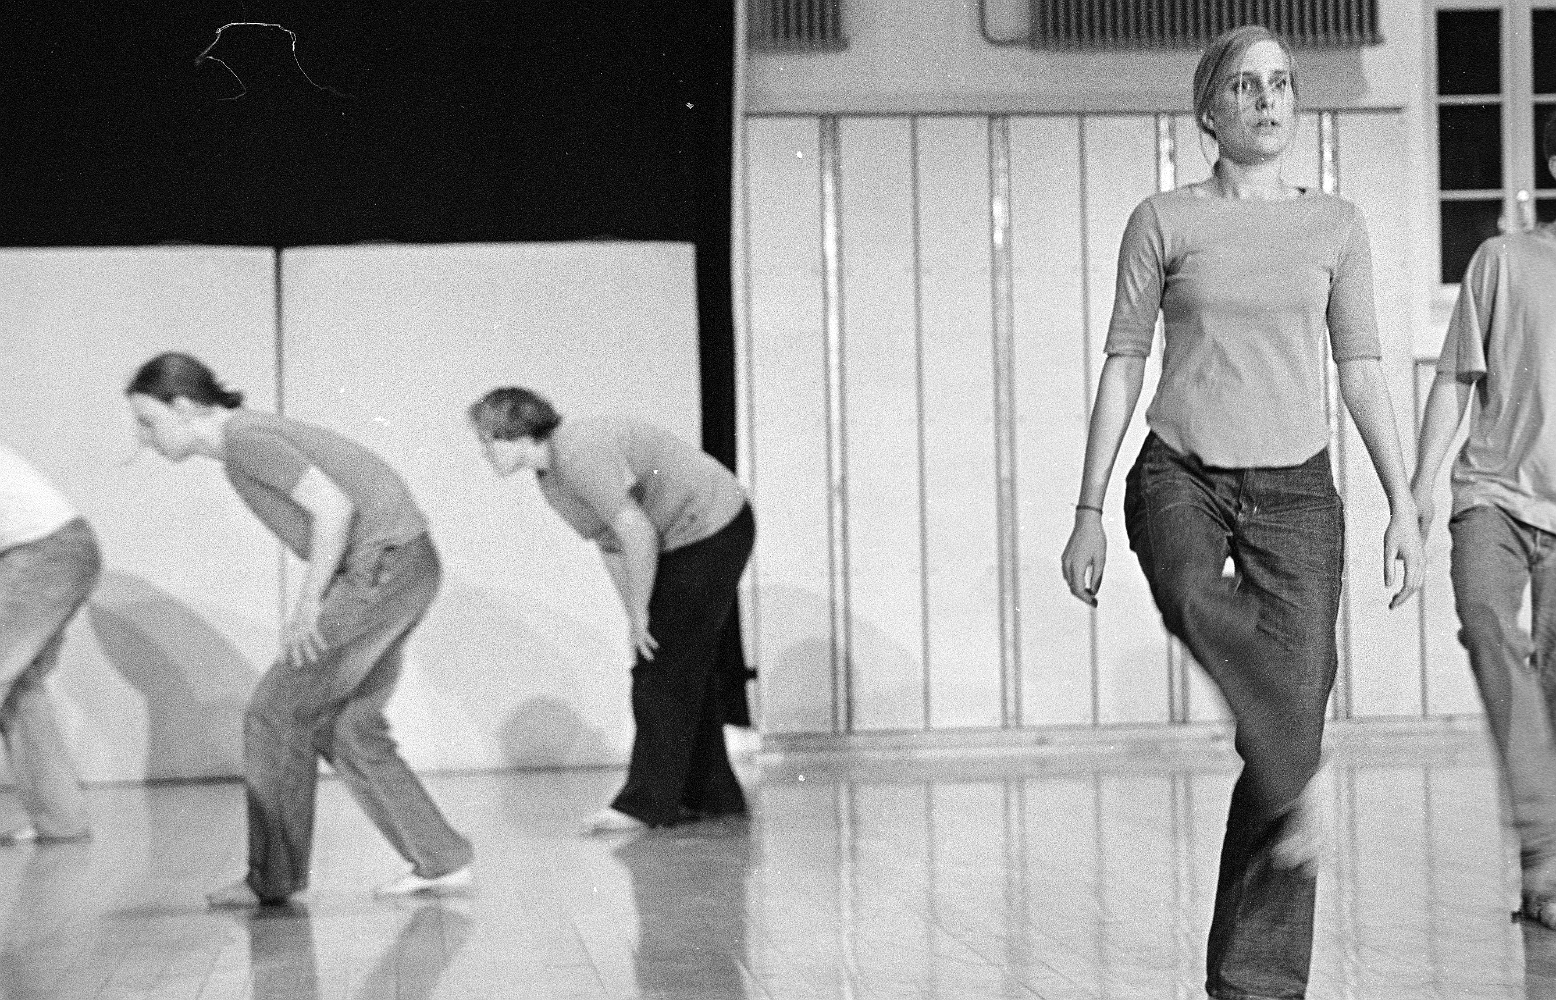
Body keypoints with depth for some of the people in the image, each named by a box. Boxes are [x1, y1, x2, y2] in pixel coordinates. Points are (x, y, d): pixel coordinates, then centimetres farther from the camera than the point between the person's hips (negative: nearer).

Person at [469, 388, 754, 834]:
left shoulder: (579, 453, -26)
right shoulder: (548, 474, 5)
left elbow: (637, 534, -27)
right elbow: (612, 545, 12)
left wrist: (639, 613, -17)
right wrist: (634, 618, 6)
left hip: (711, 530, -10)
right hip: (682, 541, 10)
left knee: (663, 672, -9)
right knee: (686, 672, 13)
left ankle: (648, 802, -5)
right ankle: (711, 795, 20)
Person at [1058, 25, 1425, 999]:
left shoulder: (1336, 224, 8)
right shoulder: (1163, 221, 4)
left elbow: (1363, 371, 9)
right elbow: (1123, 366, 4)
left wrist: (1404, 505, 2)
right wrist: (1089, 512, 0)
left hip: (1295, 490, 1)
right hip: (1182, 477, -1)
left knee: (1292, 720, -6)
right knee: (1197, 599, -39)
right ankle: (1297, 781, -37)